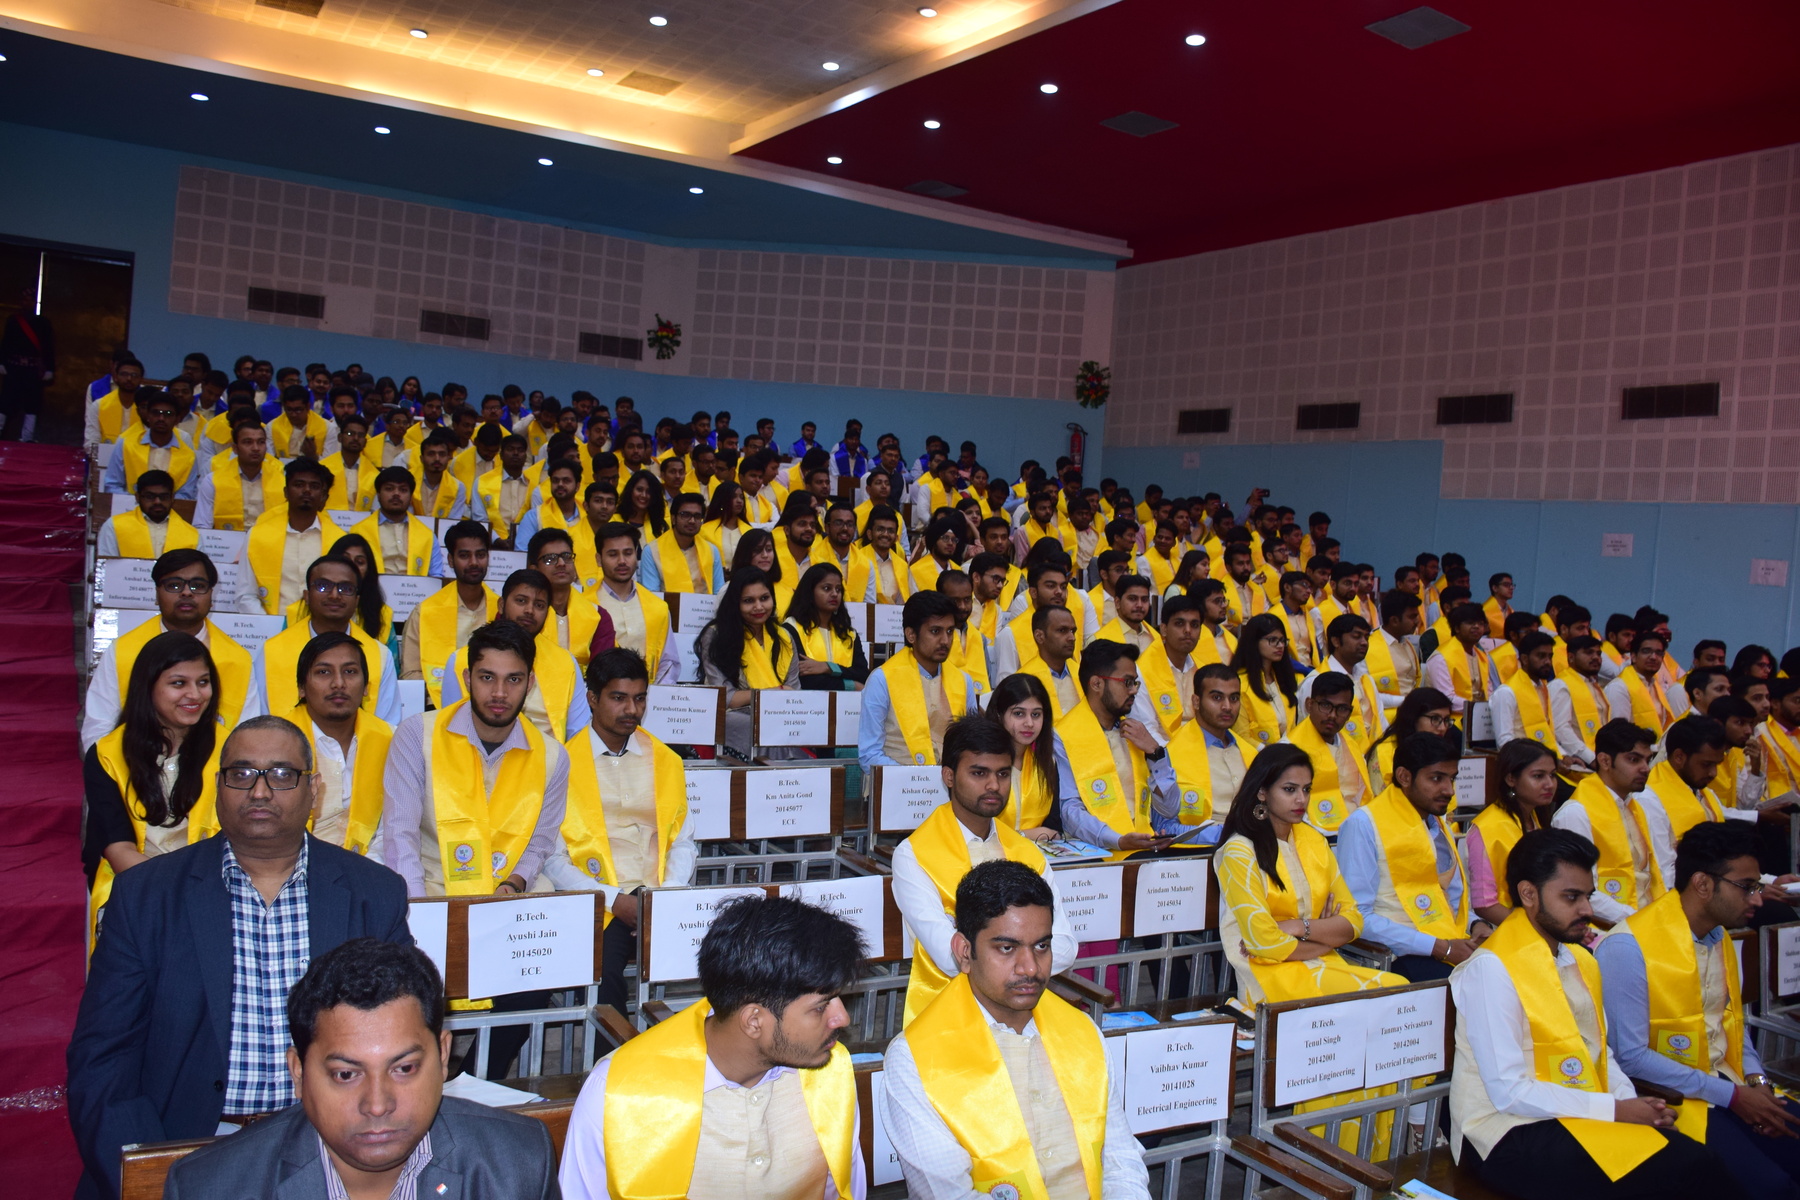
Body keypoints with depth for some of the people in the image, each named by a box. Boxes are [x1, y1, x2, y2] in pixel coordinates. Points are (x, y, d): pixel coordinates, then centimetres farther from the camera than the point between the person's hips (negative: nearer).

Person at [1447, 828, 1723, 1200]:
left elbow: (1598, 1050, 16)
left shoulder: (1580, 960, 12)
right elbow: (1509, 1091, -18)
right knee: (1692, 1169, -21)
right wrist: (1614, 1109, -14)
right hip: (1513, 1139, -8)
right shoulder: (1491, 968, -15)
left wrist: (1630, 1101, -4)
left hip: (1582, 1117, 8)